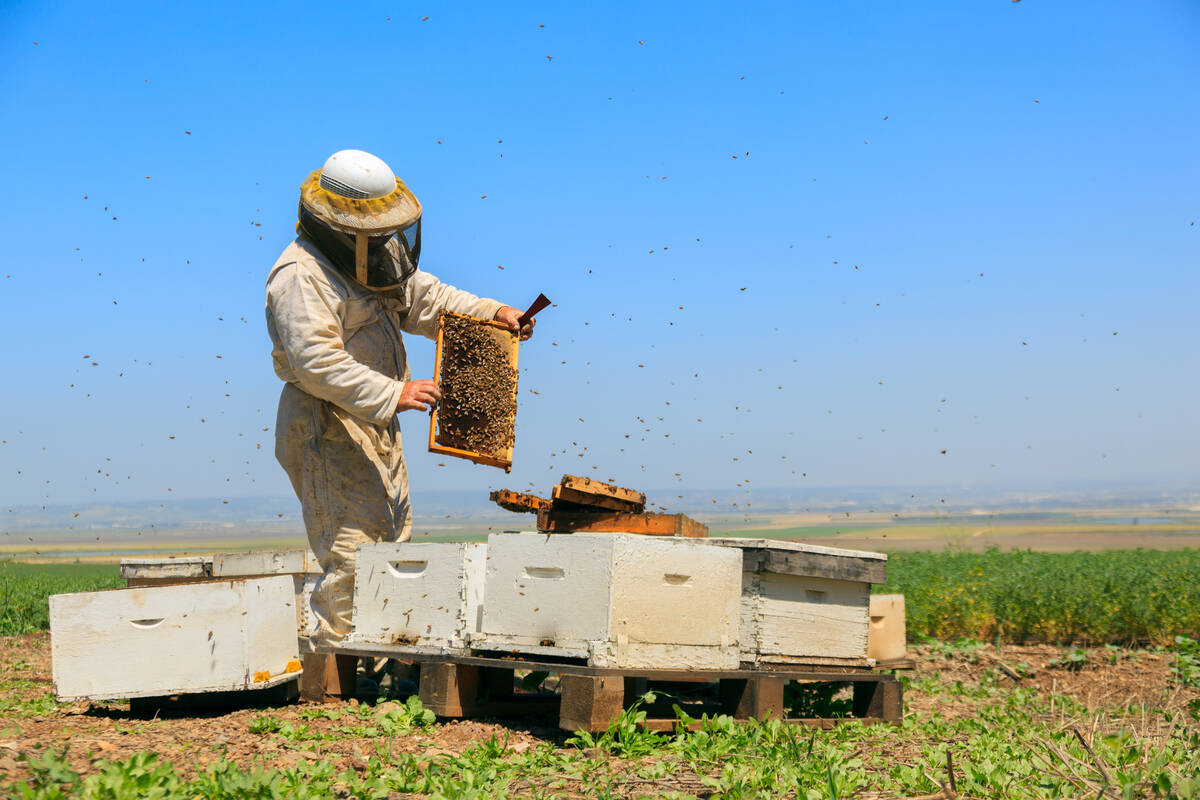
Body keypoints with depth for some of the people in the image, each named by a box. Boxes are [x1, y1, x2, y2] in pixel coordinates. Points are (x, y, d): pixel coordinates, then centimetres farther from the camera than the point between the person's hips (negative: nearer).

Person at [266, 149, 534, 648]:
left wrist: (492, 312, 8)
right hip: (328, 430, -10)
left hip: (375, 428, 10)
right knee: (353, 555, -13)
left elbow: (425, 298, 23)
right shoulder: (301, 275, -18)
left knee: (393, 544, 15)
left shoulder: (372, 261, 12)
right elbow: (315, 361, -28)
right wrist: (392, 395, -33)